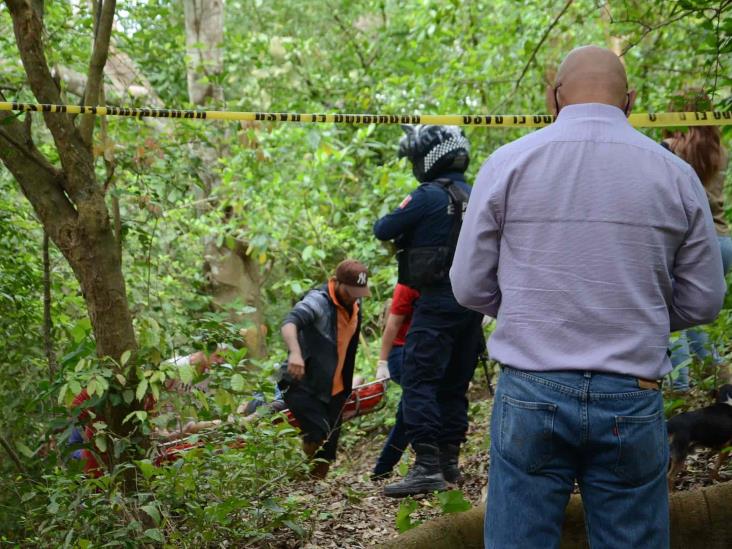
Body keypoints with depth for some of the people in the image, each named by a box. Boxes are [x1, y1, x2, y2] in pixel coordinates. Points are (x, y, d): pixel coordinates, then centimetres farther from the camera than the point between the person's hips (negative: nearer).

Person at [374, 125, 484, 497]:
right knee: (454, 385, 13)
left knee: (418, 380, -9)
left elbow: (384, 230, -7)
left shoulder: (429, 196, -11)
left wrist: (388, 219, 16)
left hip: (438, 301, -8)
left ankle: (427, 467, -16)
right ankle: (449, 462, 18)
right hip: (472, 303, 8)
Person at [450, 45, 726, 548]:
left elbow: (471, 287, 1)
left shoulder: (509, 163, -2)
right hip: (632, 399, 1)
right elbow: (702, 302, 5)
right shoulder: (675, 174, 1)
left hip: (530, 393, 0)